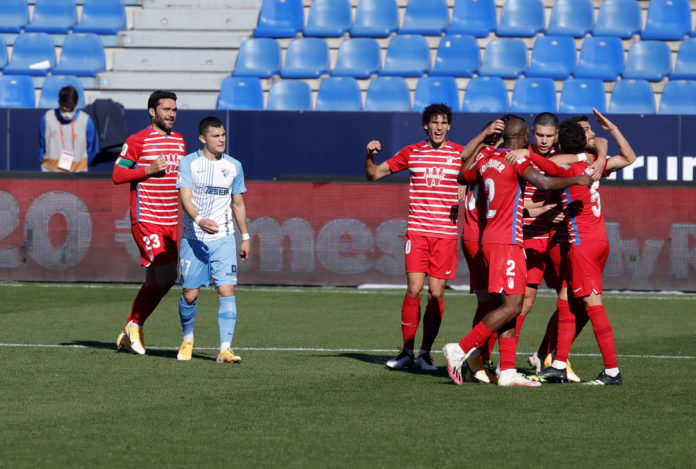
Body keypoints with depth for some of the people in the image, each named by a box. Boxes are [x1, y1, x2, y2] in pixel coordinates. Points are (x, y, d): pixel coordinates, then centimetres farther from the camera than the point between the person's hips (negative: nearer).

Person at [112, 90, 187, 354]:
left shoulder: (179, 141, 14)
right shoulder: (137, 141, -6)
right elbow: (117, 175, -7)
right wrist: (149, 170, -17)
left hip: (170, 222, 7)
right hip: (146, 220, -7)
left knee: (155, 281, 7)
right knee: (166, 276, -16)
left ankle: (128, 336, 17)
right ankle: (135, 326, -1)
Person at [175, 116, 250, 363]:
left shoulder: (234, 166, 8)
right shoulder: (189, 163, -2)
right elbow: (185, 197, -13)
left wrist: (245, 237, 16)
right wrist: (199, 220, -30)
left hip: (223, 239, 2)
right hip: (194, 238, -2)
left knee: (226, 290, -12)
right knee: (190, 294, 1)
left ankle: (225, 349, -15)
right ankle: (187, 339, 28)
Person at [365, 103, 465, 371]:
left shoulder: (460, 154, 4)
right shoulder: (411, 153, 7)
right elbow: (374, 174, 13)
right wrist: (370, 155, -8)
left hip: (446, 234, 0)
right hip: (417, 231, 0)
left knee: (436, 294, -2)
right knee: (414, 290, -8)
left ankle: (426, 352, 9)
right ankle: (406, 351, 4)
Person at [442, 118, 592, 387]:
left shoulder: (486, 159, 11)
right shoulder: (517, 160, -11)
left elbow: (464, 177, 29)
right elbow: (543, 182, -25)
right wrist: (577, 180, -13)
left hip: (490, 237, 9)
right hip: (506, 241, -9)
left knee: (510, 305, 7)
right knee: (512, 305, -10)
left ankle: (507, 371, 2)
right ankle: (461, 350, -12)